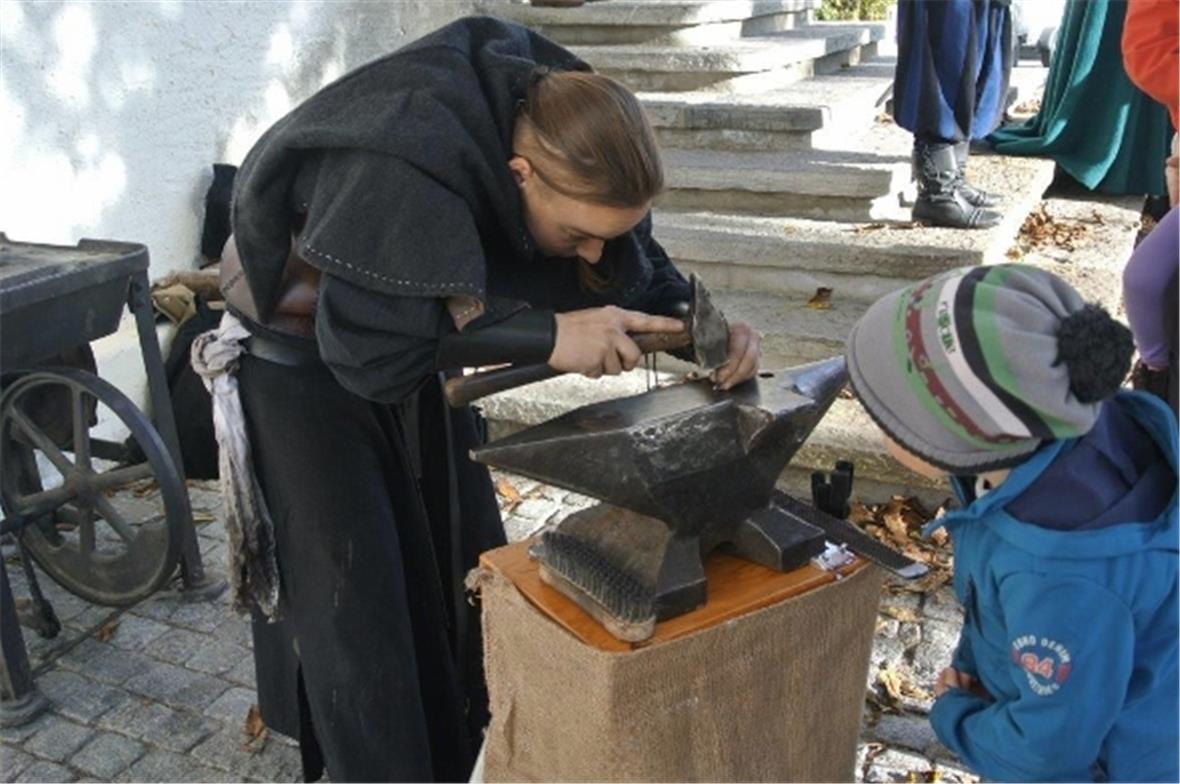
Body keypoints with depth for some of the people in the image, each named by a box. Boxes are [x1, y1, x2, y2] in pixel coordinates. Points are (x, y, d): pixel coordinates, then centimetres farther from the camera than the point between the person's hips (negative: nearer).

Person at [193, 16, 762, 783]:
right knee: (356, 604, -2)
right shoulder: (405, 168, -40)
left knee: (468, 575, 12)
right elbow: (369, 347, -38)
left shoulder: (564, 132, -18)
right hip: (304, 358, -6)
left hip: (414, 347, 6)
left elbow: (635, 267, -8)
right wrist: (545, 336, -40)